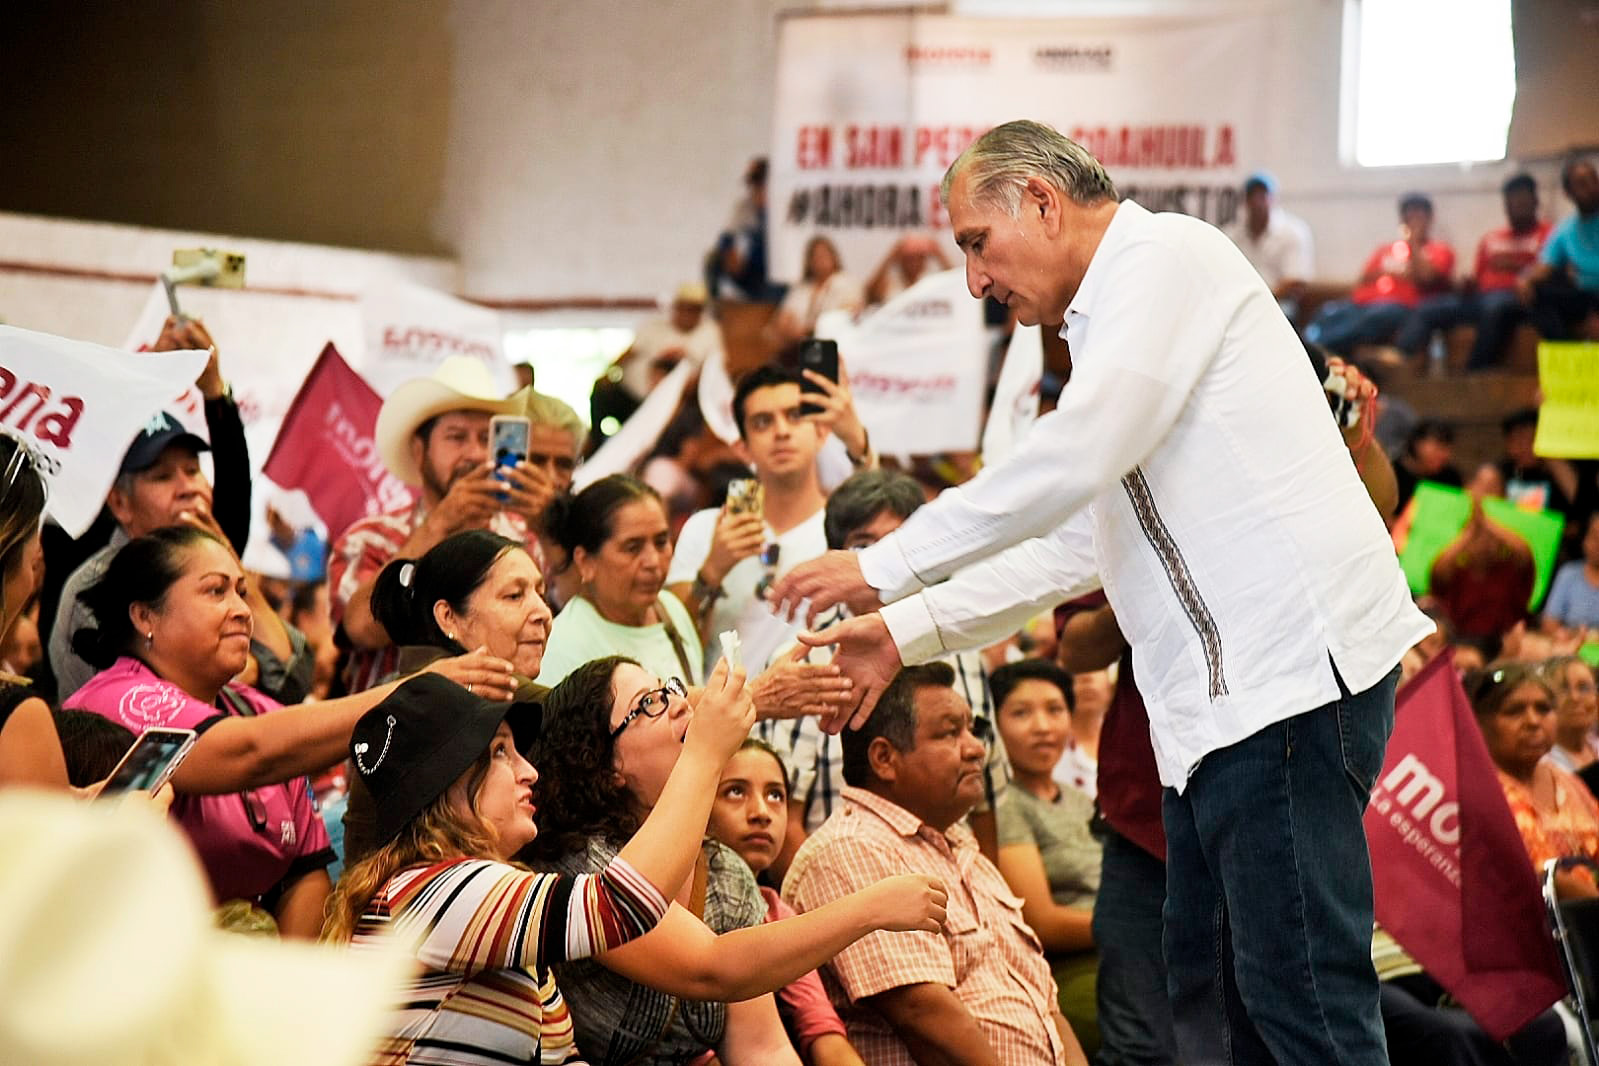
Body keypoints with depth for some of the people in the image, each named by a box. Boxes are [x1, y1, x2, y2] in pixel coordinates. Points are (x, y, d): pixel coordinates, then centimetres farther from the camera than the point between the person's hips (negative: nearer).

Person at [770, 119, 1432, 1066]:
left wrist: (887, 566, -10)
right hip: (1224, 692, 11)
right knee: (1208, 989, 12)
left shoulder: (1163, 254, -5)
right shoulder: (1110, 323, 25)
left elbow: (1075, 458, -17)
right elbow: (1075, 548, 27)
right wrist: (906, 631, 21)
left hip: (1292, 662, -11)